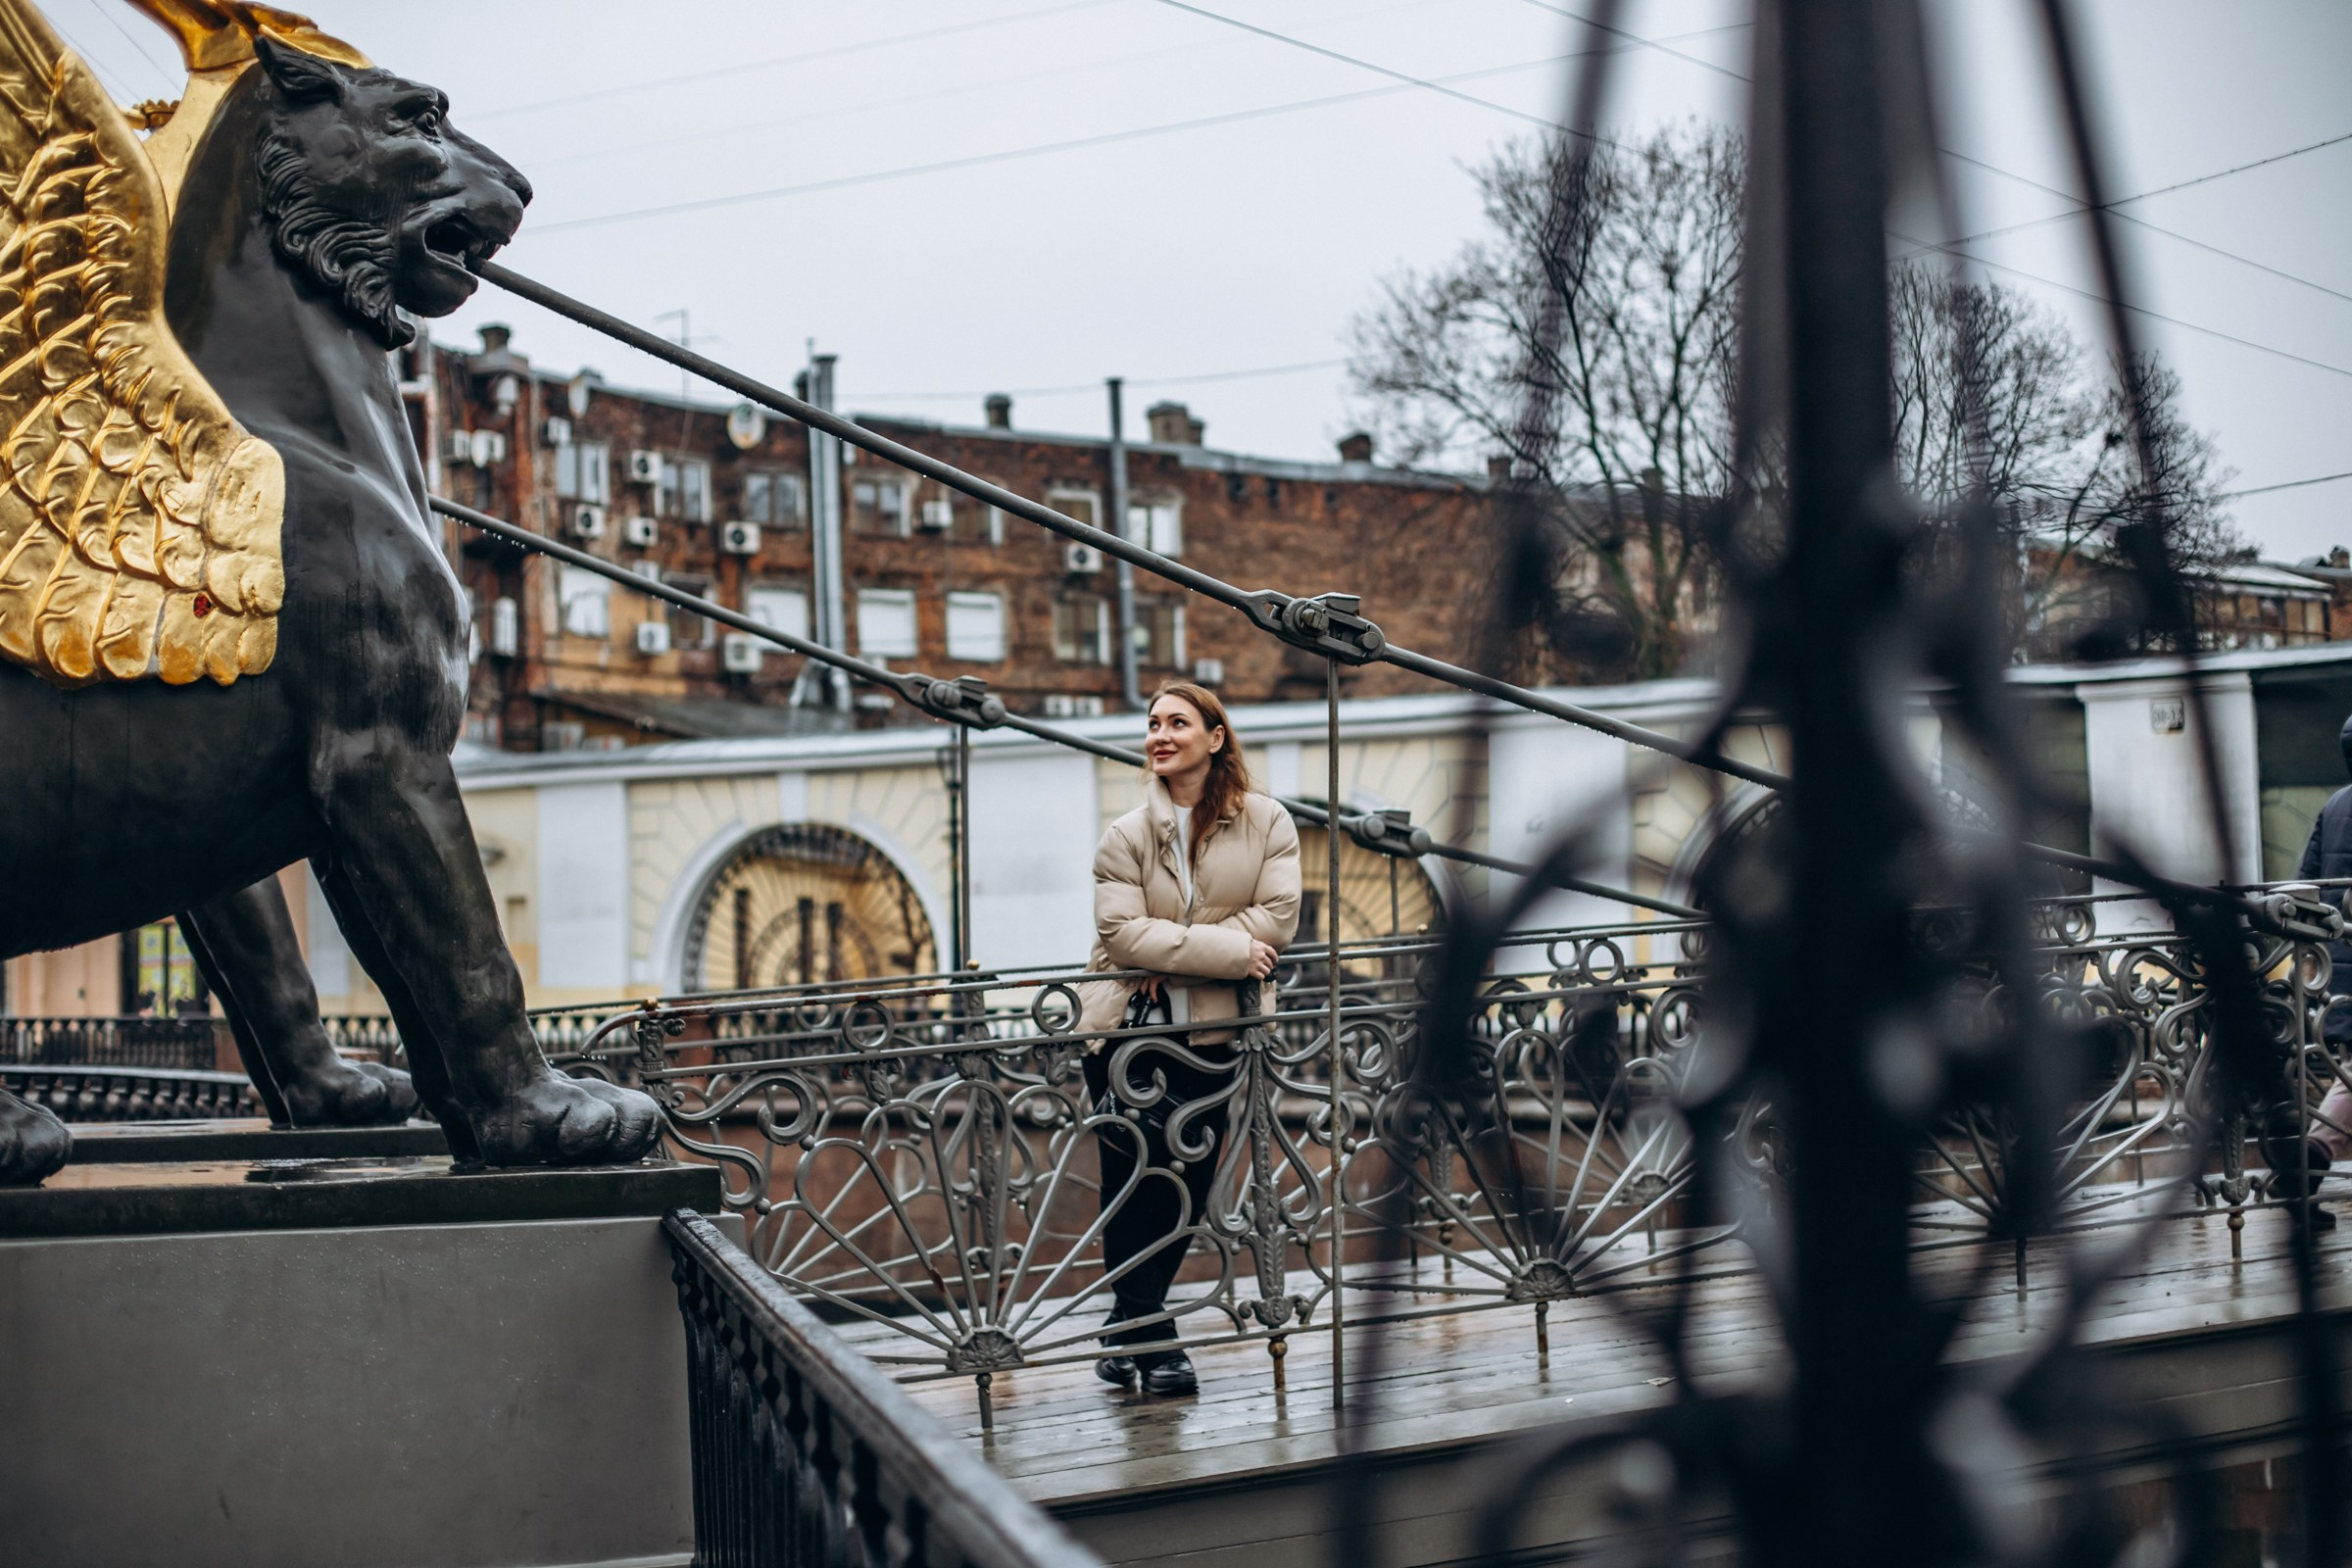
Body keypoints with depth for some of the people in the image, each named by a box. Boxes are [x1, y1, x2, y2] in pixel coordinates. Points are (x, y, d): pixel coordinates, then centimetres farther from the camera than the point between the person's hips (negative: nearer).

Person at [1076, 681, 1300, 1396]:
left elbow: (1278, 917, -8)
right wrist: (1225, 950, -20)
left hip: (1211, 1033, 1)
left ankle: (1129, 1330, 22)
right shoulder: (1126, 836, 0)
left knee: (1188, 1187, 6)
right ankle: (1145, 1336, 7)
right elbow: (1121, 932, -11)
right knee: (1133, 1184, -2)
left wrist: (1172, 952, -16)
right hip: (1128, 1030, -1)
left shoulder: (1268, 824, 3)